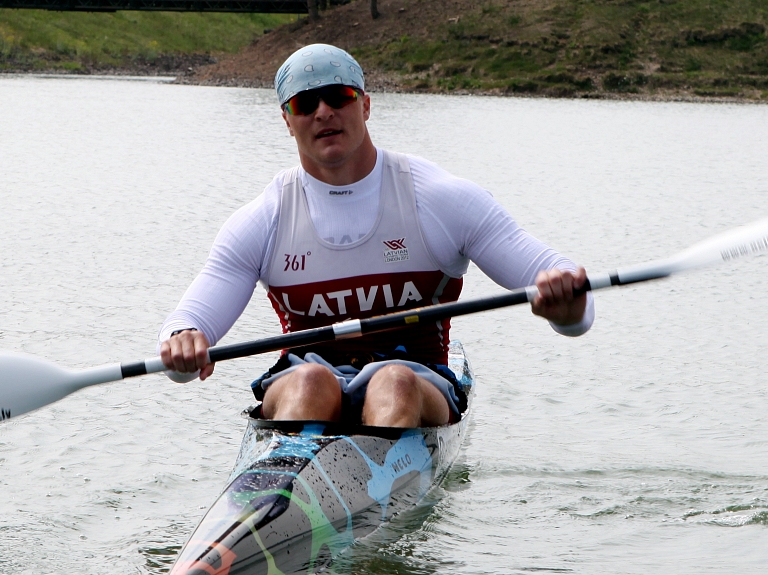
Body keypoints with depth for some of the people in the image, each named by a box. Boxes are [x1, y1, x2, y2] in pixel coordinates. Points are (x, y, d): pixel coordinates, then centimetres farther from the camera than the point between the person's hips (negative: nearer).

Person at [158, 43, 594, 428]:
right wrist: (182, 342, -26)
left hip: (419, 388, -1)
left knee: (394, 383, -36)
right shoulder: (260, 223, 7)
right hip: (299, 386, 1)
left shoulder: (443, 200, 3)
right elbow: (189, 320, 0)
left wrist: (568, 303, -28)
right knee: (312, 381, -34)